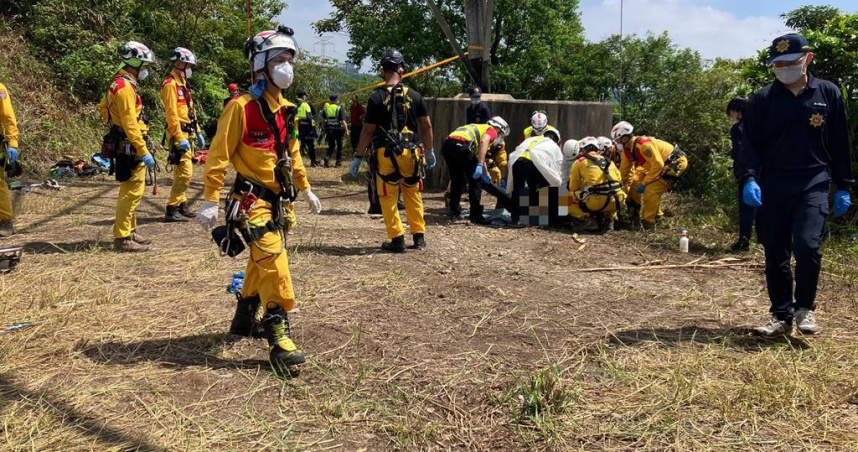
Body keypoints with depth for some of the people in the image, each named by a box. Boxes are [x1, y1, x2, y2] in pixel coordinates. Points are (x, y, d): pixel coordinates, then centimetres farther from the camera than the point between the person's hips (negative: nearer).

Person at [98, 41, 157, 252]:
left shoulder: (119, 83, 15)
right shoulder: (125, 87, -18)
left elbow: (103, 106, 28)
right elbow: (130, 123, -23)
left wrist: (114, 126, 29)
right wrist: (144, 151, -23)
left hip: (124, 146, 11)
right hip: (130, 147, -11)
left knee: (130, 190, 17)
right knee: (132, 191, -8)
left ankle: (130, 231, 27)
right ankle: (122, 237, -4)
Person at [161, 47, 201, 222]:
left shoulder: (182, 84, 18)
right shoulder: (171, 84, -12)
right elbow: (171, 114, -19)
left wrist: (198, 132, 21)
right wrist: (180, 138, -23)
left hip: (187, 134, 10)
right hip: (179, 135, -10)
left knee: (182, 171, 15)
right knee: (185, 172, -14)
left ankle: (181, 205, 23)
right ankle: (172, 210, -10)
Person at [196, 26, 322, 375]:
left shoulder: (286, 109, 11)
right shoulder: (242, 107, -14)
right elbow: (218, 155, -14)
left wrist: (306, 190, 23)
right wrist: (211, 201, -17)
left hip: (280, 202, 8)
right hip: (253, 202, -8)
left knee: (261, 263, 19)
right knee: (274, 265, -14)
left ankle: (244, 320, 37)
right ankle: (280, 340, -9)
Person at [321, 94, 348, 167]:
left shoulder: (326, 108, 5)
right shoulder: (339, 109, -7)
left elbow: (323, 120, 7)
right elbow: (343, 121, -14)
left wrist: (324, 130, 14)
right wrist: (346, 130, -9)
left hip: (329, 130, 3)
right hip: (338, 130, -3)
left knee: (331, 146, 14)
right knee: (339, 146, 10)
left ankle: (327, 157, -10)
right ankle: (339, 161, 11)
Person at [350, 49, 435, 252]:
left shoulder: (377, 98, -5)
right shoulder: (414, 96, 3)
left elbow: (368, 131, -5)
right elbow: (427, 125, 6)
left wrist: (358, 157, 3)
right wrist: (430, 151, 19)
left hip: (386, 154, -3)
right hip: (411, 152, 3)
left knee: (389, 198, 6)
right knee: (413, 195, 16)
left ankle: (397, 239, 7)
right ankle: (419, 236, 20)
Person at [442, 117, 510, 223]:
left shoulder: (479, 128, 40)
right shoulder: (492, 131, 16)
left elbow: (479, 157, 49)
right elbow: (484, 141, -9)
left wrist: (486, 174, 60)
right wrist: (480, 165, -16)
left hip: (447, 144, 8)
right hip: (461, 145, -8)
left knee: (457, 181, 23)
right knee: (475, 181, 6)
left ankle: (454, 214, 28)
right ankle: (475, 216, 10)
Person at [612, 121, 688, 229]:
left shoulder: (644, 145, -30)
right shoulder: (627, 151, -1)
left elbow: (658, 165, -31)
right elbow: (624, 171, 8)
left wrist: (644, 183, -27)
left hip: (676, 163, -10)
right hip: (664, 164, 10)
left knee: (651, 190, -20)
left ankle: (647, 223, -8)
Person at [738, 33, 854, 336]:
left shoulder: (829, 94, 5)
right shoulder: (763, 99, 3)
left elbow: (840, 144, 8)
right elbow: (749, 143, -1)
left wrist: (844, 187, 7)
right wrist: (749, 178, -17)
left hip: (814, 184, -1)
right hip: (772, 186, 1)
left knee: (808, 245, -17)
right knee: (775, 255, 5)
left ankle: (805, 308, 6)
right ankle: (782, 316, 20)